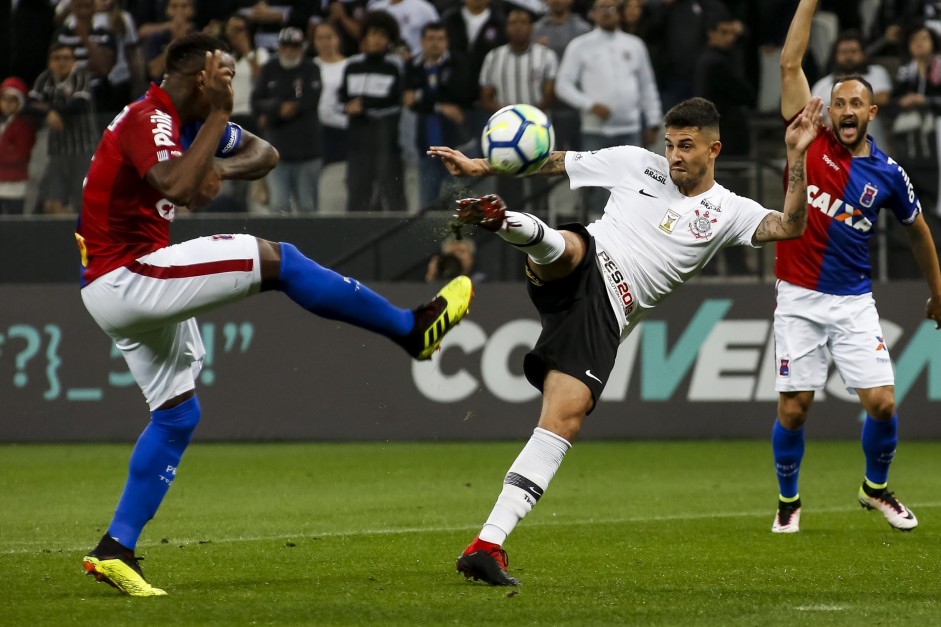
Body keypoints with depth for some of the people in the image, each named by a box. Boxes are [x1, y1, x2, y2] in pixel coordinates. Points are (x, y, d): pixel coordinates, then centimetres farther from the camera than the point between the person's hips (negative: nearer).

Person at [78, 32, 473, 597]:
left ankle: (115, 551, 10)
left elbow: (264, 153, 17)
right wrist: (218, 117, -25)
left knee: (178, 412, 14)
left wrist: (221, 166, -6)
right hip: (125, 277, -11)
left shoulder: (183, 121, 13)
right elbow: (177, 189, -34)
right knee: (274, 259, -13)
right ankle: (413, 329, -7)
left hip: (122, 285, 11)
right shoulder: (148, 120, -17)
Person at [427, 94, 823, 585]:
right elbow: (556, 162, 19)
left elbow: (790, 226, -2)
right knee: (568, 244, -35)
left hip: (606, 317, -1)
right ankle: (502, 222, -69)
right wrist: (479, 167, 14)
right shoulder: (638, 165, 16)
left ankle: (487, 547, -20)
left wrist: (796, 157, -12)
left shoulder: (728, 213, 14)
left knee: (566, 417, -17)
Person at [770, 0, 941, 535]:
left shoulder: (888, 174, 0)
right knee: (794, 409, -2)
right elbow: (790, 64, -6)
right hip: (799, 300, -1)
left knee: (882, 404, -6)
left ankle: (877, 488, 22)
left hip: (855, 303, 1)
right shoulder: (812, 145, -3)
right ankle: (789, 501, 20)